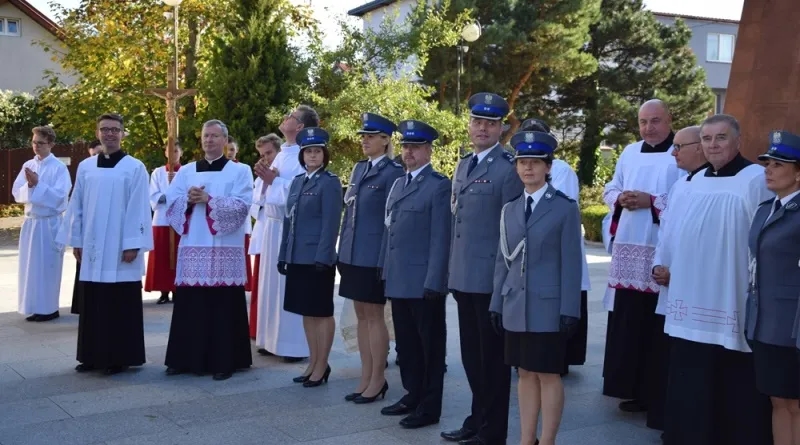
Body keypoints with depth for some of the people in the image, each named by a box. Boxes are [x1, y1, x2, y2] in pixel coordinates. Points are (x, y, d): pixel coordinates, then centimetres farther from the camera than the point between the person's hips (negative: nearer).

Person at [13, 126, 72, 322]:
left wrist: (38, 184, -19)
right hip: (30, 221, 6)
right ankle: (34, 307, 18)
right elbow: (17, 193, 4)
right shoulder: (27, 166, 9)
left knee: (47, 265, -1)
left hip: (50, 223, -6)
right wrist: (29, 185, -14)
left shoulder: (59, 168, -9)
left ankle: (48, 308, 7)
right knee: (30, 265, 9)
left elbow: (58, 197, -14)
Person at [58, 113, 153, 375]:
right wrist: (76, 240, 7)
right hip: (92, 246, 5)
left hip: (120, 247, -4)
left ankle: (120, 357, 9)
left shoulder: (135, 168, -5)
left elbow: (139, 209, -8)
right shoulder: (85, 167, 9)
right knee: (93, 304, 9)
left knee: (121, 305, 1)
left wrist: (133, 245, -13)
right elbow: (76, 206, 11)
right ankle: (93, 355, 19)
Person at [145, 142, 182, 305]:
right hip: (161, 220, 1)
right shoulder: (158, 172, 9)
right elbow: (153, 197, 1)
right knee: (161, 258, -1)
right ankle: (164, 292, 4)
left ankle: (177, 290, 5)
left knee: (178, 258, -2)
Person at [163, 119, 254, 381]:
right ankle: (186, 359, 14)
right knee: (190, 305, 5)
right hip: (192, 247, 3)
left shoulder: (240, 171, 4)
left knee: (223, 306, -2)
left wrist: (208, 199, -15)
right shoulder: (186, 171, 15)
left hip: (225, 249, -3)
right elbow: (171, 202, 7)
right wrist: (189, 200, -12)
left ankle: (224, 362, 5)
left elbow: (242, 205, -9)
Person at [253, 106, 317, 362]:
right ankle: (274, 338, 24)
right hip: (273, 224, 9)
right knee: (273, 281, 13)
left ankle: (296, 344, 7)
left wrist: (274, 180, -16)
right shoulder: (282, 154, 15)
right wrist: (268, 179, -1)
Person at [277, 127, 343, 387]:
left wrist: (322, 258, -20)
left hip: (318, 258, -7)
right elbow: (289, 220, 15)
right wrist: (283, 255, 12)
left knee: (322, 312, 2)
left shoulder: (330, 182, -8)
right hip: (298, 258, 7)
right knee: (306, 312, 13)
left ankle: (322, 366, 10)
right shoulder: (297, 181, 14)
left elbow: (331, 224, -14)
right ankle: (313, 362, 23)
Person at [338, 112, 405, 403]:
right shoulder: (359, 168, 14)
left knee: (374, 316, 0)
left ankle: (377, 380, 11)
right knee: (361, 316, 12)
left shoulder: (393, 172, -9)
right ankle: (366, 378, 21)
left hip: (374, 256, -7)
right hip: (353, 254, 7)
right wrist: (343, 248, 14)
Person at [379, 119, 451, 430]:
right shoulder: (398, 183, 16)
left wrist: (434, 282, -18)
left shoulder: (439, 185, -9)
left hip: (423, 282, -7)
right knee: (406, 343, 16)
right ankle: (412, 395, 29)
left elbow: (441, 238, -14)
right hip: (398, 280, 8)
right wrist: (384, 268, 14)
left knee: (429, 345, 4)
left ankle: (430, 407, 13)